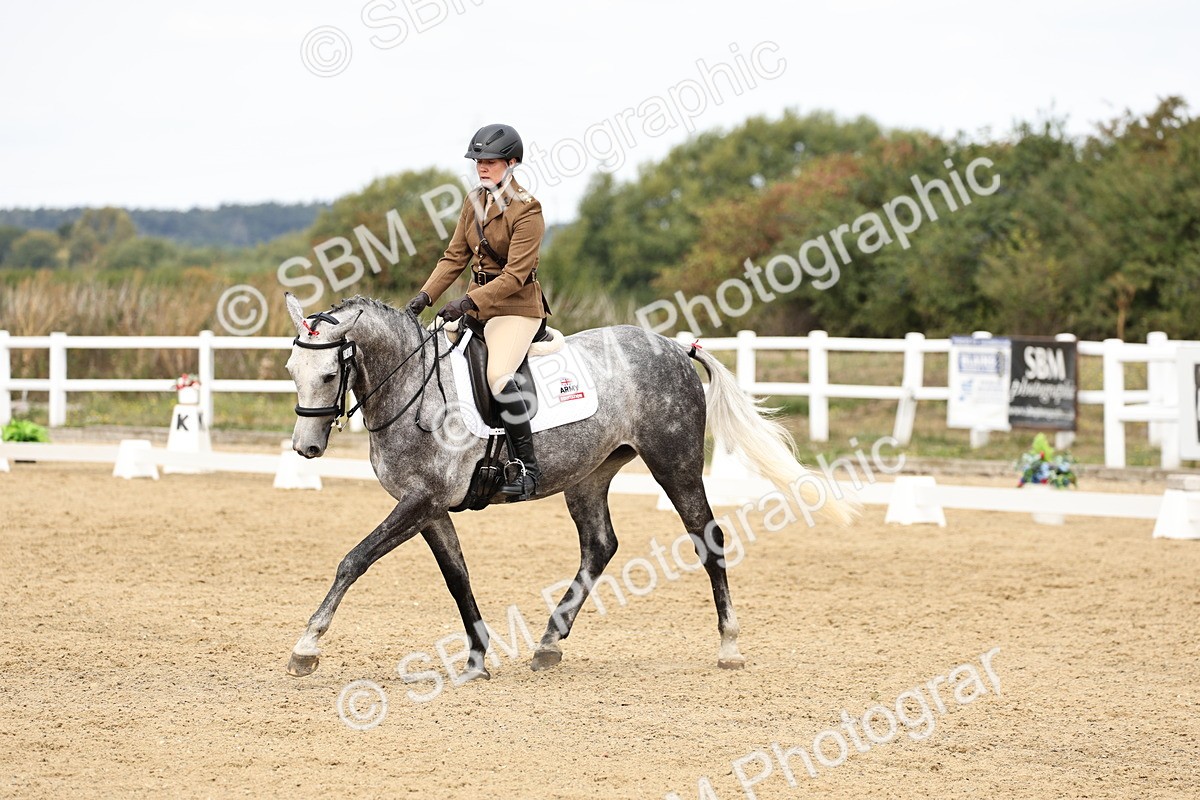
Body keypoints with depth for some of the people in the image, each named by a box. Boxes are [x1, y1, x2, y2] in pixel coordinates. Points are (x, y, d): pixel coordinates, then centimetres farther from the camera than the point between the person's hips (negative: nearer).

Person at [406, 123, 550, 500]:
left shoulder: (526, 210, -14)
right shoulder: (474, 203, 9)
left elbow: (515, 275, -19)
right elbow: (455, 257, 11)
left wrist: (469, 302, -26)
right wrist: (425, 296, -3)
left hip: (517, 305, -8)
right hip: (478, 303, 9)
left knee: (497, 375, -29)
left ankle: (527, 466, -21)